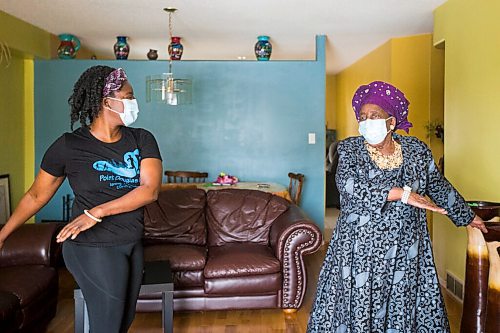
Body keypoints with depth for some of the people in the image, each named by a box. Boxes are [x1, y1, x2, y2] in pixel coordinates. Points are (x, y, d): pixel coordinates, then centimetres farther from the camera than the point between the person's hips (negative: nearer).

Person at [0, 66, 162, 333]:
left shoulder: (142, 139, -2)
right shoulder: (68, 146, -10)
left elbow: (150, 190, -14)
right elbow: (36, 196, 1)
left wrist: (97, 213, -23)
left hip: (131, 244, 5)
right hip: (94, 250, -5)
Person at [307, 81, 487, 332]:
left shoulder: (417, 150, 3)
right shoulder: (350, 149, -3)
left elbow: (438, 186, 17)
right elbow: (348, 184, -22)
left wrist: (467, 216, 27)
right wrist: (401, 193, -26)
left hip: (404, 250, 2)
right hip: (359, 249, -2)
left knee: (403, 306, 9)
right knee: (357, 305, 4)